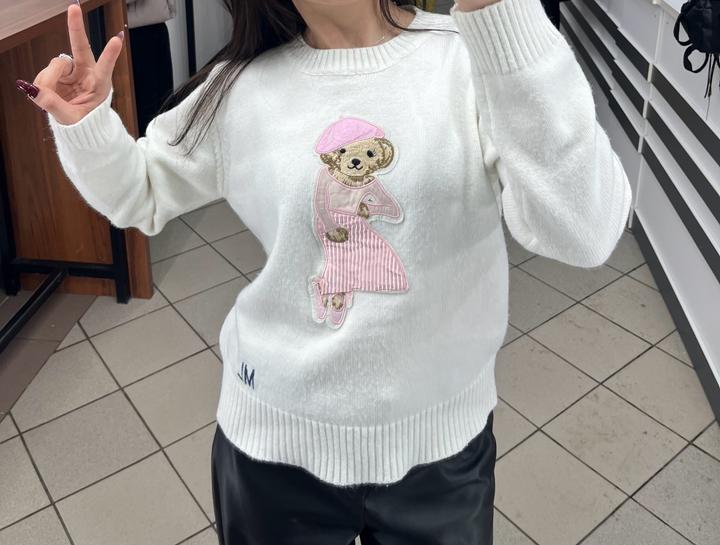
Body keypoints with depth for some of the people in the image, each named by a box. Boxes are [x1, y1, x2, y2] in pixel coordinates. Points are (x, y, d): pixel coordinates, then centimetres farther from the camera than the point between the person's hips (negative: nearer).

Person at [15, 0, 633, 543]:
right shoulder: (239, 89, -6)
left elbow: (584, 234, -30)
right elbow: (140, 195, 11)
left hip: (441, 440, -1)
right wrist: (83, 123, -9)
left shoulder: (475, 60, -14)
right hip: (275, 438, 2)